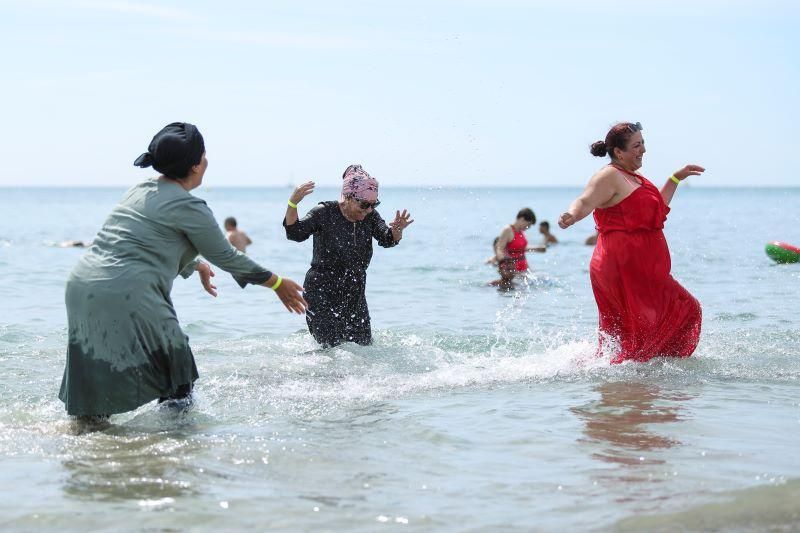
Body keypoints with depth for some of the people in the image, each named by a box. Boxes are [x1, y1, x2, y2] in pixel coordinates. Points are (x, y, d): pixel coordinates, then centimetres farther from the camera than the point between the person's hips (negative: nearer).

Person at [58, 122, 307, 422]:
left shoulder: (139, 191, 21)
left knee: (95, 382, 17)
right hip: (126, 296, -8)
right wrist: (277, 284, 15)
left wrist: (196, 266, 55)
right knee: (178, 375, 6)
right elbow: (226, 257, 3)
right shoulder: (187, 206, -5)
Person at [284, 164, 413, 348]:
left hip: (354, 295, 5)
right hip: (322, 294, -5)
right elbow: (295, 233, -19)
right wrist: (293, 204, -35)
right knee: (332, 348, -11)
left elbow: (387, 240, -9)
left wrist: (397, 230, -33)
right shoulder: (324, 213, -11)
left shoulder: (370, 216, 2)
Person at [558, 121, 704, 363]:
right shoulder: (610, 176, -11)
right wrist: (571, 216, -49)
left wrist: (676, 178, 36)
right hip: (623, 268, -10)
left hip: (642, 268, 10)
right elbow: (585, 202, -27)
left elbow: (657, 210, 36)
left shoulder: (634, 178, 22)